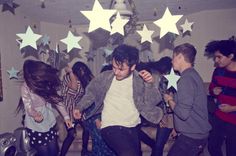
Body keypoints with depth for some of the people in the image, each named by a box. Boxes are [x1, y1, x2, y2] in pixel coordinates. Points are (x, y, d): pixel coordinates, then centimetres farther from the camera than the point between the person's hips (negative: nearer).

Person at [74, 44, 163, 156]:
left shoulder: (140, 80, 2)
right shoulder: (105, 77, 2)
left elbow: (152, 102, -5)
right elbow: (91, 93, 15)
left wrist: (150, 84, -20)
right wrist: (80, 107, 7)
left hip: (134, 128, 3)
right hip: (111, 127, -3)